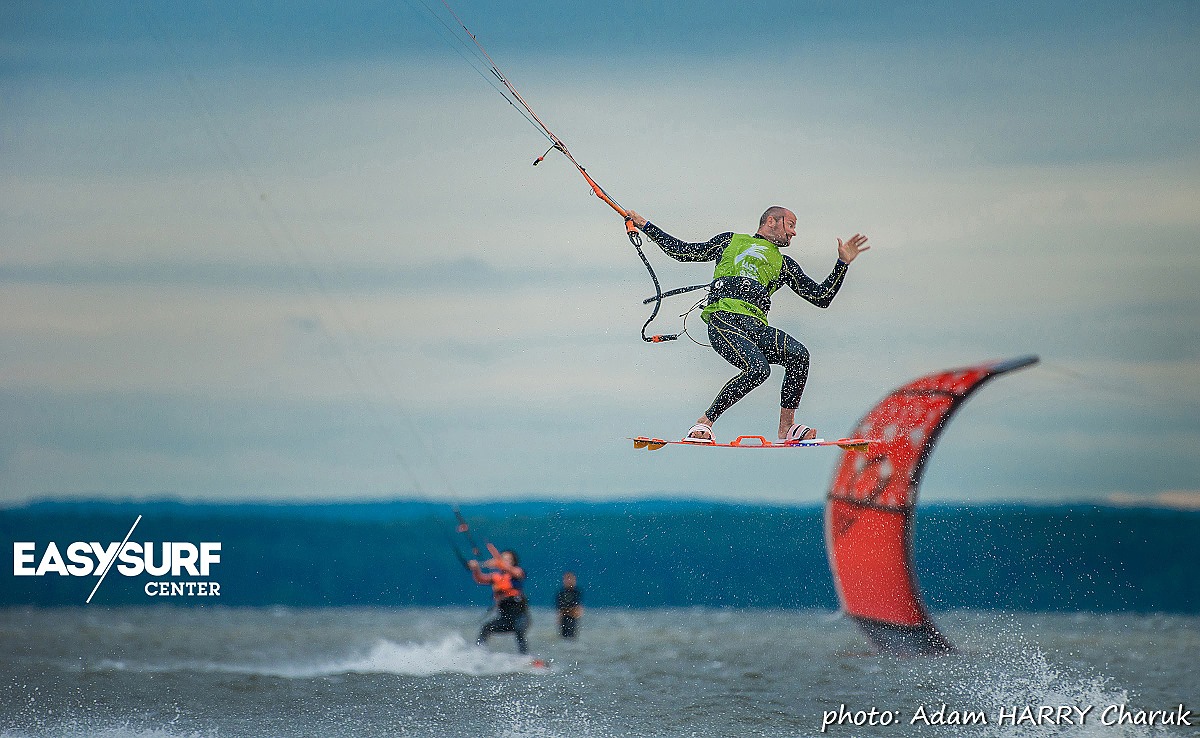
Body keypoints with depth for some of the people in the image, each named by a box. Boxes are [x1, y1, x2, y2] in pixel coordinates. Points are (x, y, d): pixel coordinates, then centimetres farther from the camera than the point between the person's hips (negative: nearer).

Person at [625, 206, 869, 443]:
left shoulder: (784, 264, 31)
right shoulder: (730, 242, 23)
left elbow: (821, 298, 27)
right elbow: (683, 252, 29)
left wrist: (843, 263, 18)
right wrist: (645, 226, 29)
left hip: (756, 327, 4)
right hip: (723, 319, -4)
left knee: (798, 354, -26)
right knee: (758, 368, -32)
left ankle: (786, 429, -15)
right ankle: (704, 424, -17)